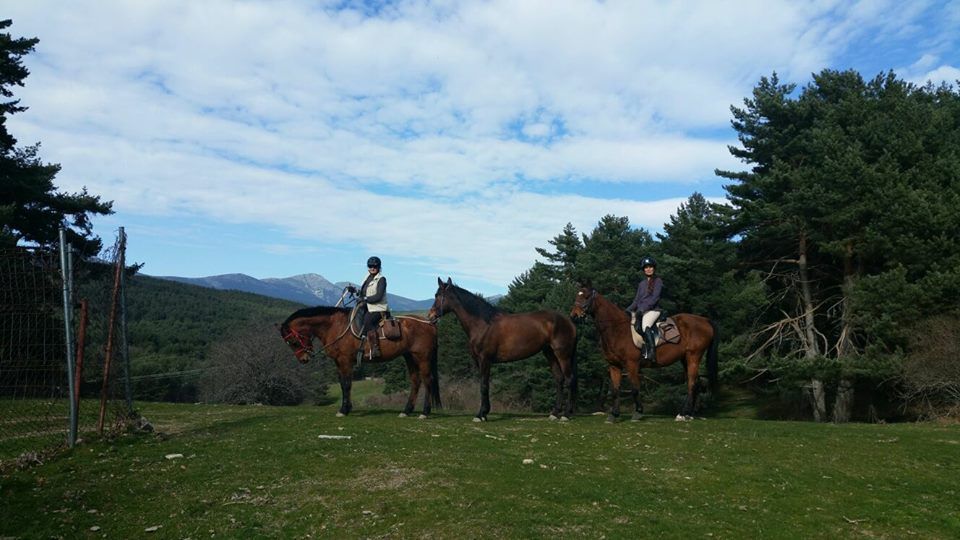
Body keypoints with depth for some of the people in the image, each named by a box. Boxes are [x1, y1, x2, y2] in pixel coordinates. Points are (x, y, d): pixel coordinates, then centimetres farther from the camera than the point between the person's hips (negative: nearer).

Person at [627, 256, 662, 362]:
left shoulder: (658, 281, 2)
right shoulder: (642, 284, 21)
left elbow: (655, 298, -10)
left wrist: (642, 308, -20)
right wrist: (627, 311, 7)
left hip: (653, 310, -8)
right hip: (639, 311, 8)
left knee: (645, 326, -34)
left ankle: (651, 352, -39)